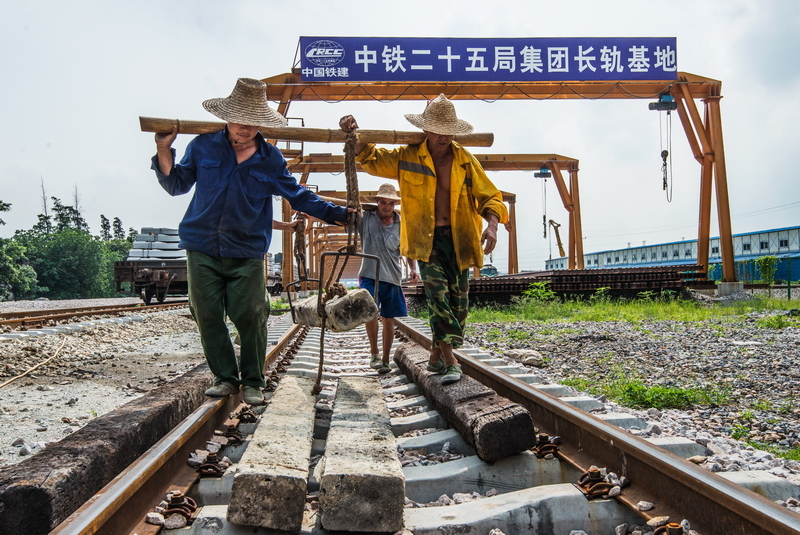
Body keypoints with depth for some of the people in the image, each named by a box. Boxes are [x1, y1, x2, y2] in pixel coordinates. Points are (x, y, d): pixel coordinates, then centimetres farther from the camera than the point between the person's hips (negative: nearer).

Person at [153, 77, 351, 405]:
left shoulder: (270, 160, 5)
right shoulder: (202, 147, 5)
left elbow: (299, 197, 12)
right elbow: (176, 185, 13)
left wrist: (339, 214, 6)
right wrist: (164, 150, -1)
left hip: (247, 253, -1)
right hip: (202, 250, 1)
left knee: (250, 317, -4)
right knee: (208, 317, 3)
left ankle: (253, 382, 13)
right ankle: (225, 377, 18)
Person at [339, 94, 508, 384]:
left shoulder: (466, 160, 3)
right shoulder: (407, 157, 2)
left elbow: (489, 196, 3)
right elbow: (370, 159, 13)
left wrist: (492, 225, -17)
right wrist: (355, 134, -6)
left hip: (458, 239, 2)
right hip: (426, 240, -2)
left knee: (458, 301, 5)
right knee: (438, 296, -17)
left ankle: (436, 356, 22)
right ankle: (450, 361, -14)